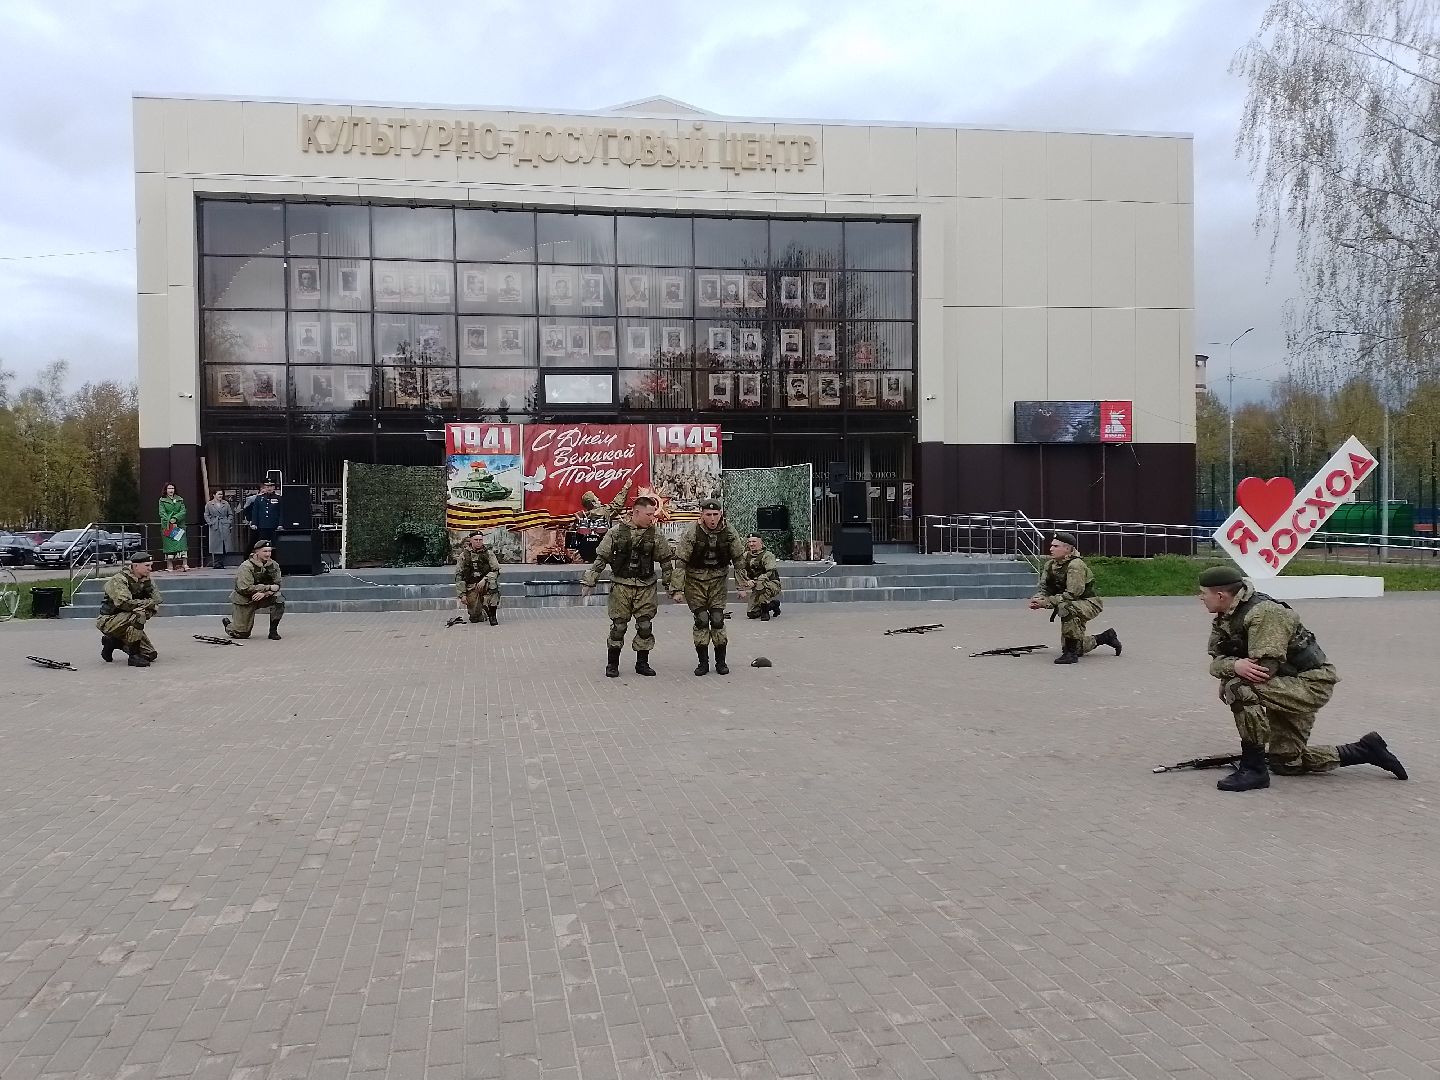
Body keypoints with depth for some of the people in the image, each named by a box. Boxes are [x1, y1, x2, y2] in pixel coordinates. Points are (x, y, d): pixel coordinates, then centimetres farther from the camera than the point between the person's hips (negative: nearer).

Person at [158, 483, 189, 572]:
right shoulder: (162, 500, 7)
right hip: (167, 525, -1)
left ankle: (185, 564, -13)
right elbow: (162, 513, -3)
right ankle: (169, 566, -2)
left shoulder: (180, 500, 13)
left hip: (179, 525, 1)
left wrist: (175, 518, -13)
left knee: (182, 543, -9)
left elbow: (183, 511, 3)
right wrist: (170, 522, -16)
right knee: (168, 544, -5)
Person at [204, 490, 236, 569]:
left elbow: (231, 514, 13)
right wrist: (210, 523, -6)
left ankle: (221, 563, 7)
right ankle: (216, 564, 2)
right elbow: (206, 515, 6)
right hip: (214, 528, -2)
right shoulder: (209, 504, 4)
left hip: (225, 527, 2)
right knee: (216, 546, -3)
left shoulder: (226, 504, 11)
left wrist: (229, 522, 1)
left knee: (225, 545, -2)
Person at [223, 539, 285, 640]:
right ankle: (228, 624, 35)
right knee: (242, 634, -2)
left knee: (279, 600, -26)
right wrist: (269, 588, -27)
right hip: (244, 600, -4)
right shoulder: (246, 567, -19)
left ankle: (273, 631, -14)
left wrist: (264, 593, -27)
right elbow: (246, 589, -27)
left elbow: (277, 585, -7)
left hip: (263, 597, 4)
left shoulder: (273, 565, -4)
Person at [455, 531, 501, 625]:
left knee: (493, 583, -37)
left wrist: (484, 580, -24)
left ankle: (492, 615, -21)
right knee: (474, 619, -11)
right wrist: (462, 594, -7)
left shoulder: (488, 553, 1)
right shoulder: (464, 555, 1)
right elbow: (459, 576, 1)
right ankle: (483, 614, 29)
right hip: (471, 588, 0)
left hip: (485, 585, 0)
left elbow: (496, 570, -7)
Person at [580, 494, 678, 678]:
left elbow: (667, 562, 8)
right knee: (618, 626, 2)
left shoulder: (655, 535, 1)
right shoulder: (617, 531, -3)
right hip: (621, 585, -2)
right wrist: (589, 582, 0)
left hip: (646, 588, 2)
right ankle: (612, 664, 14)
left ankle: (642, 663, 18)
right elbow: (601, 558, 2)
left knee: (645, 627, 4)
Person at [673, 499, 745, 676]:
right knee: (701, 621, -6)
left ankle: (721, 661, 10)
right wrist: (677, 588, -18)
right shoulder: (692, 533, -16)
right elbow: (680, 561, -14)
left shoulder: (728, 532, -7)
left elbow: (739, 558, 4)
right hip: (695, 580, -2)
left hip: (718, 580, 2)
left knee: (718, 620, -3)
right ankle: (702, 662, 6)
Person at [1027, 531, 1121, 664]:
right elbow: (1043, 587, 1)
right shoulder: (1050, 564, 0)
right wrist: (1037, 599, -22)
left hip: (1090, 603, -9)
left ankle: (1071, 653, -33)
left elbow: (1072, 594, -30)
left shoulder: (1075, 565, -25)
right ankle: (1105, 638, 39)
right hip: (1073, 606, 9)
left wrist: (1046, 602, -32)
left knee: (1065, 607, -41)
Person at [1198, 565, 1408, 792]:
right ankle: (1365, 751, 30)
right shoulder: (1224, 619, 3)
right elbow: (1216, 661, -4)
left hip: (1311, 684, -10)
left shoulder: (1263, 613, -26)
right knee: (1286, 763, 17)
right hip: (1288, 687, 10)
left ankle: (1253, 768, -22)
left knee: (1240, 688, -33)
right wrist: (1235, 665, -25)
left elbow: (1264, 668, -32)